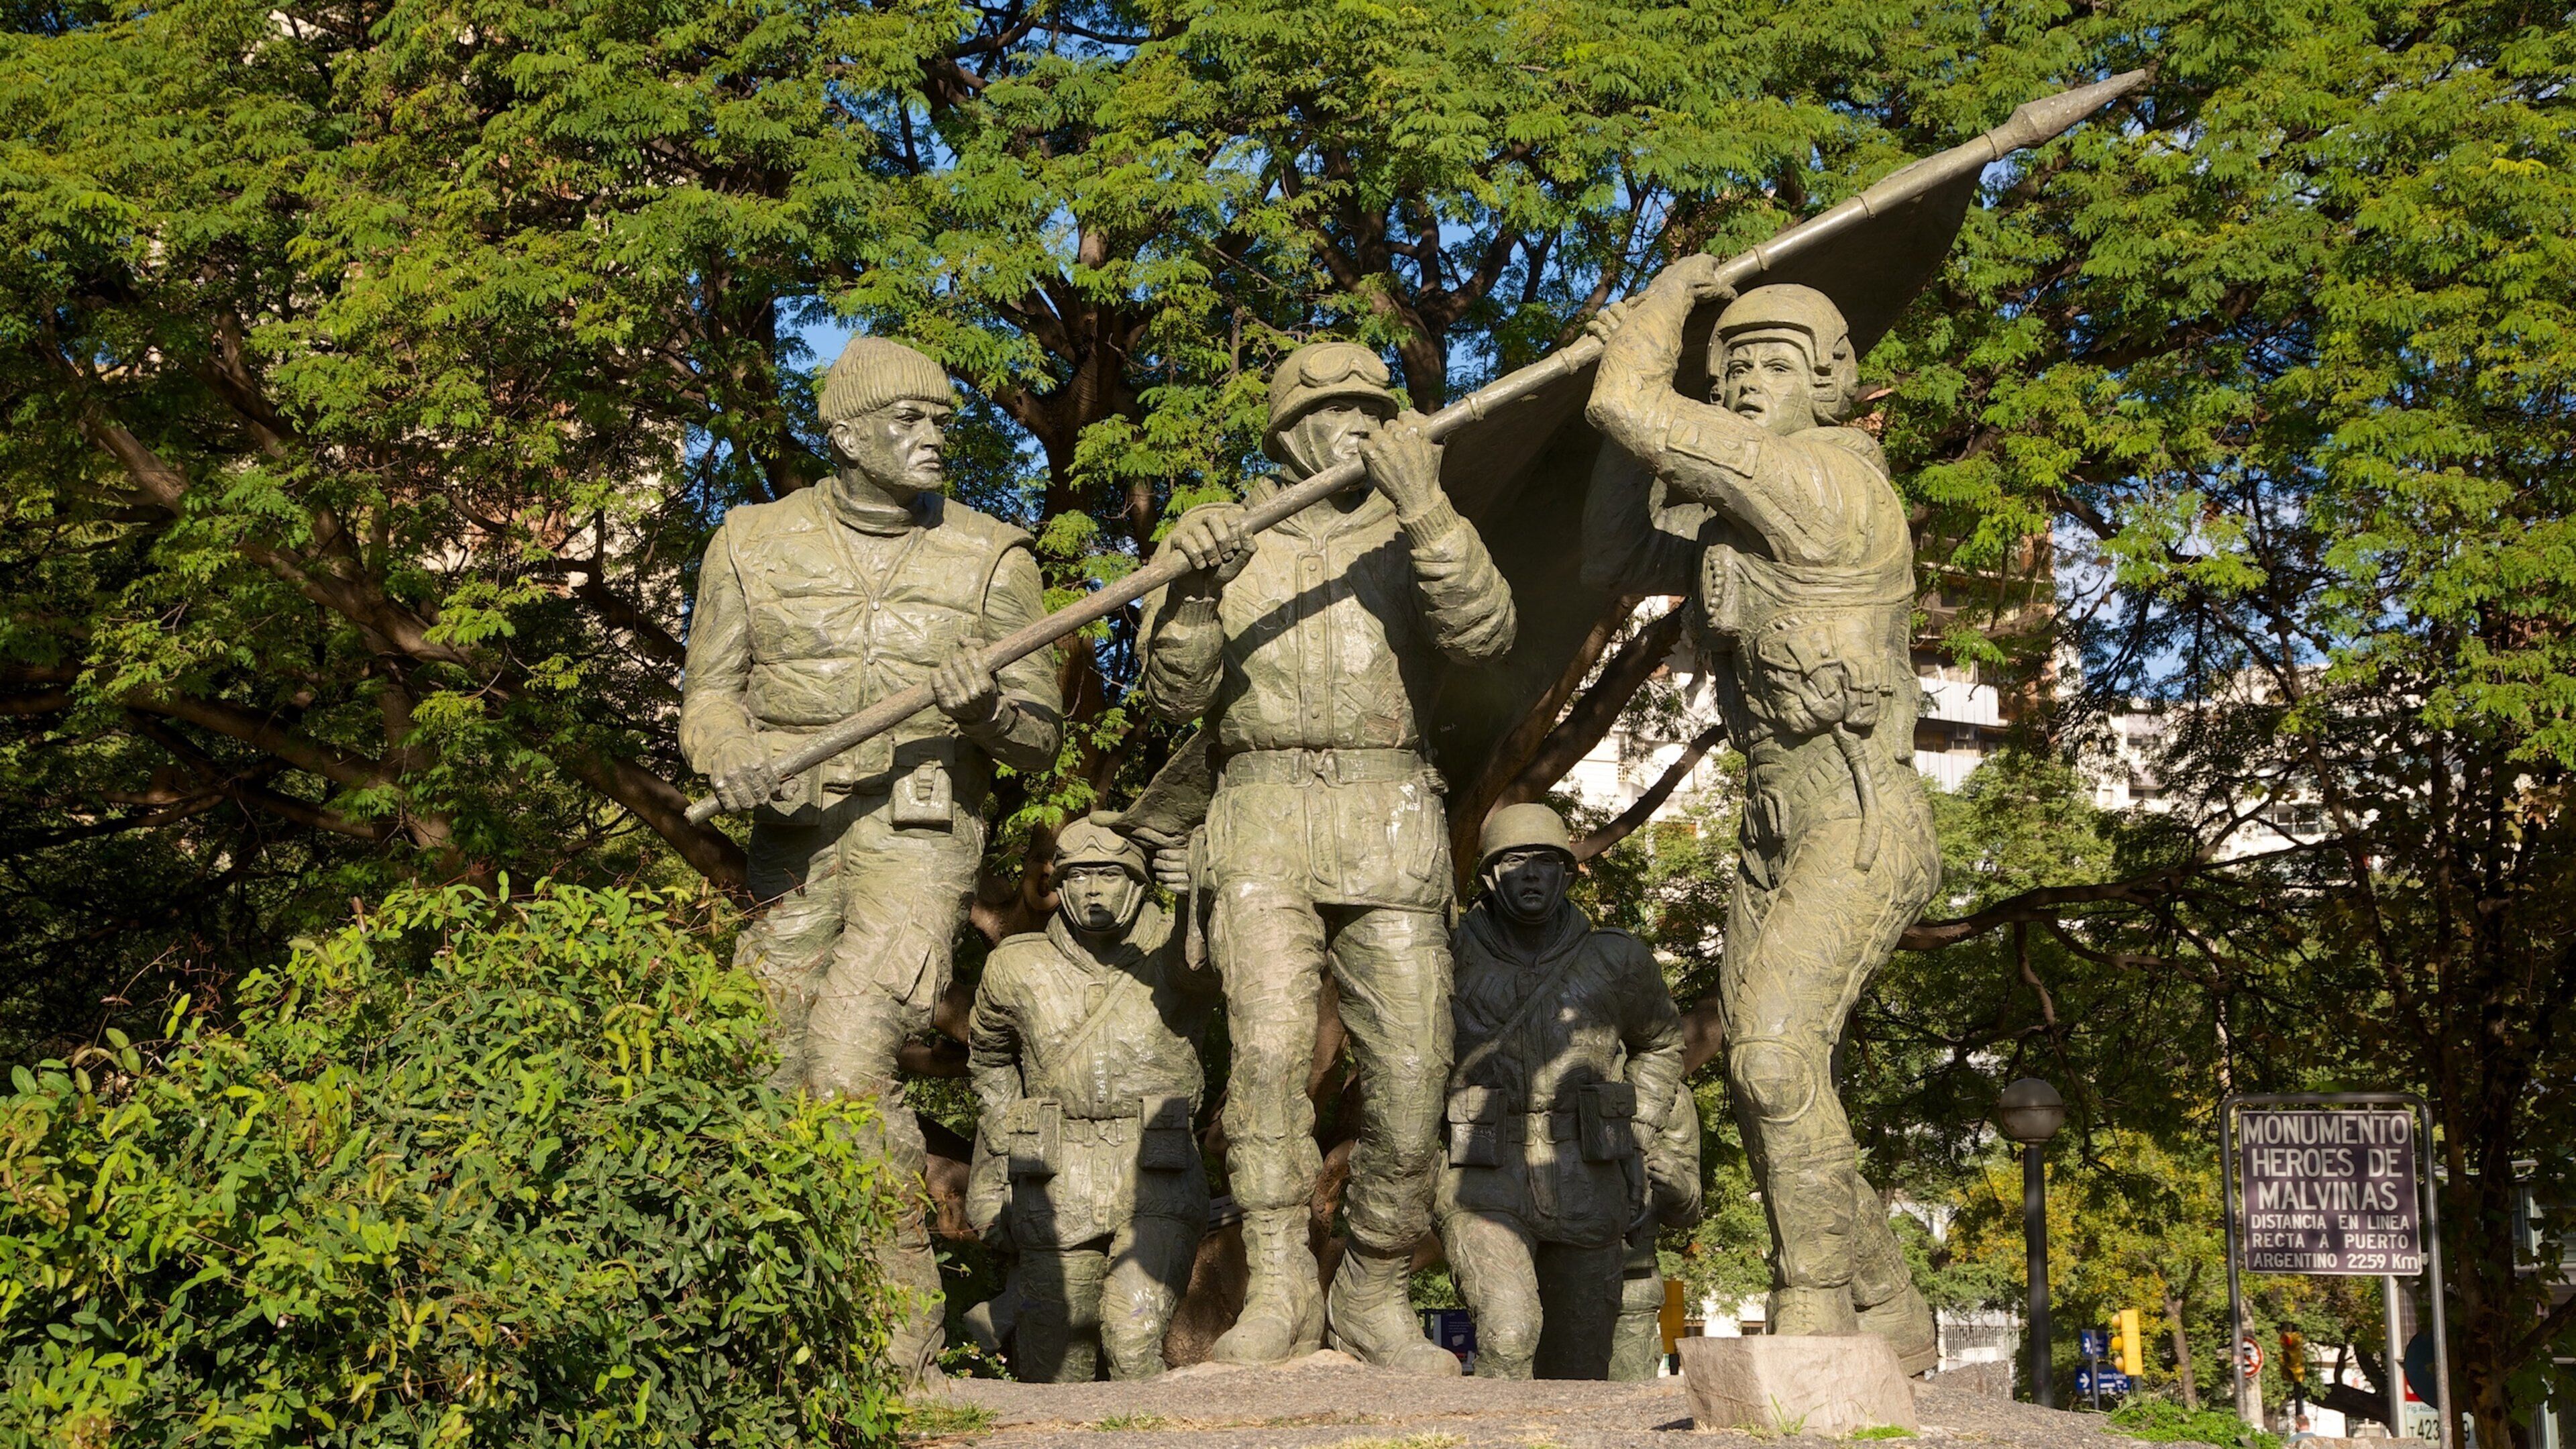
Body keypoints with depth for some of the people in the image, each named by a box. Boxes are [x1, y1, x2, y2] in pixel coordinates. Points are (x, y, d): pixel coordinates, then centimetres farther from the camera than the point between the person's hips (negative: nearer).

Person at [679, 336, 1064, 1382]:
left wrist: (988, 708, -18)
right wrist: (731, 757, -13)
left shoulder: (991, 560, 4)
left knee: (848, 1063, -19)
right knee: (780, 1078, 6)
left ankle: (904, 1342, -8)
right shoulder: (756, 544, 7)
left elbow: (1039, 740, 5)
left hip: (918, 837, -3)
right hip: (794, 841, 3)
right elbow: (709, 696, 10)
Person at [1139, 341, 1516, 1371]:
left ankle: (1374, 1297, 12)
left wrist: (1426, 511, -19)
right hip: (1262, 818, -1)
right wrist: (1197, 587, -14)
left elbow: (1483, 633, -6)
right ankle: (1278, 1293, -13)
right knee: (1268, 1046, -19)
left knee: (1408, 1071, -3)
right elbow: (1174, 693, 4)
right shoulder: (1229, 542, 15)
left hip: (1392, 829, 1)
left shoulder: (1418, 541, 15)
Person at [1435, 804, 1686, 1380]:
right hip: (1484, 1192, -2)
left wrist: (1635, 1146, 12)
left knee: (1576, 1376, 8)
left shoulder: (1617, 961, 0)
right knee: (1509, 1332, -26)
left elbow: (1660, 1043, 20)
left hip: (1585, 1194, 3)